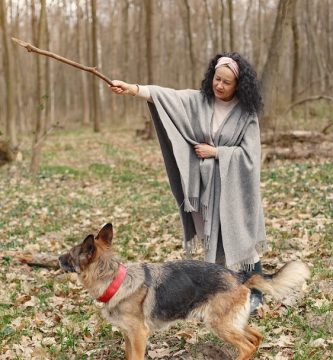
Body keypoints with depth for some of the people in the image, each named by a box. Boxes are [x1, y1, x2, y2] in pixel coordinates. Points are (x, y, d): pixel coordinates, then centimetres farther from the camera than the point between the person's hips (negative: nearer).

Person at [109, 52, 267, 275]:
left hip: (234, 187, -3)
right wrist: (131, 89, -29)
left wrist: (215, 152, -12)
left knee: (241, 241, 2)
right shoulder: (198, 101, -1)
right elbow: (166, 96, -15)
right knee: (214, 242, 10)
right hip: (207, 186, 3)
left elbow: (249, 154, -10)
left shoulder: (246, 113, -7)